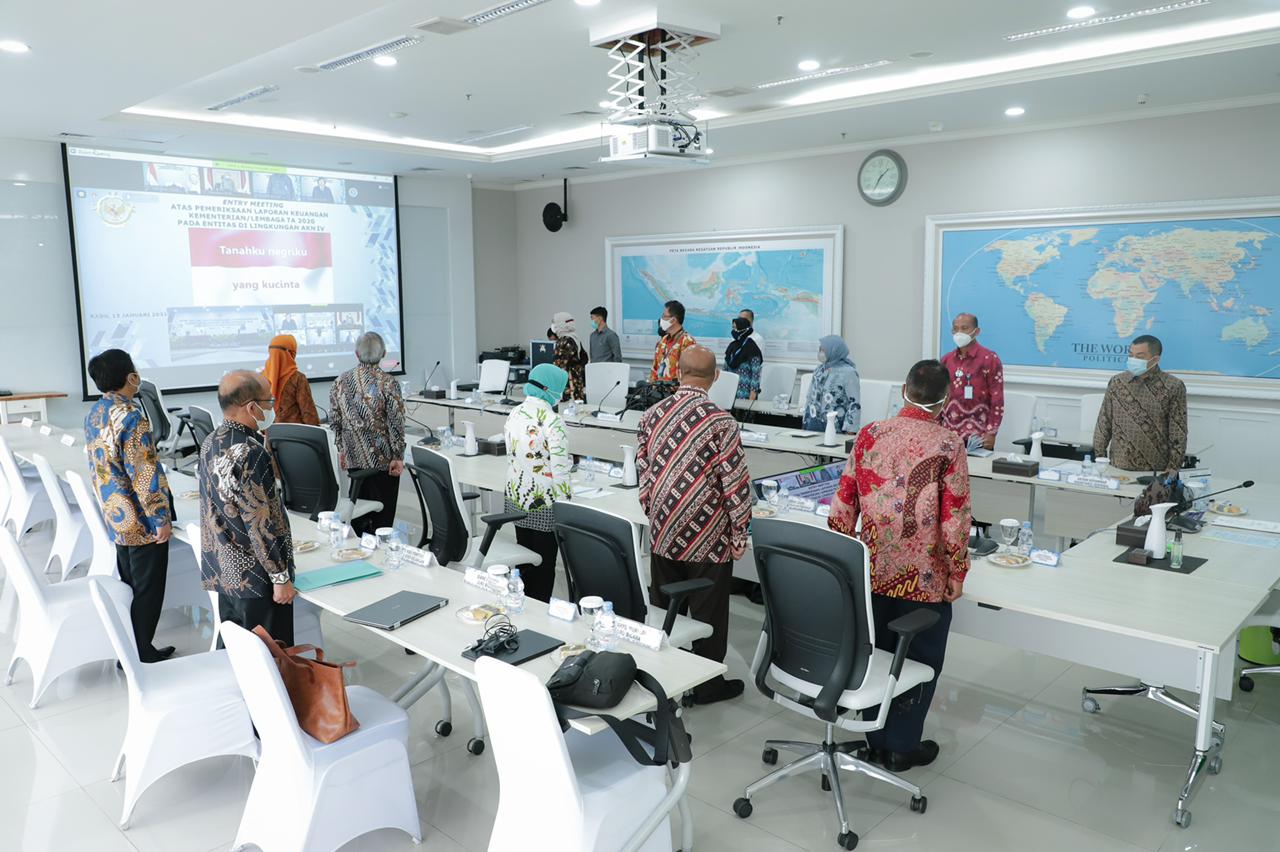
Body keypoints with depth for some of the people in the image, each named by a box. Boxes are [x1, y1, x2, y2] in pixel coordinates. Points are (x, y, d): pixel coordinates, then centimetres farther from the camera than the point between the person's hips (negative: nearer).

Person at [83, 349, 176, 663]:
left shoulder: (93, 414, 7)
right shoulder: (130, 416, -21)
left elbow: (97, 466, 15)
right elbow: (144, 474, -22)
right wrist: (161, 518, -17)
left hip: (116, 516, 9)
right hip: (141, 520, -9)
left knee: (129, 587, 18)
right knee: (148, 591, 3)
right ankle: (142, 657, 11)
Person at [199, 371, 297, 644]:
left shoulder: (210, 443, 4)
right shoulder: (251, 453, -24)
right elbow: (261, 524, -22)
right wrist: (281, 577, -15)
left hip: (221, 570, 9)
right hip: (255, 579, -9)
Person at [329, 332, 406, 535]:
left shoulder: (340, 382, 1)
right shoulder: (388, 384, -12)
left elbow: (334, 420, 6)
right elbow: (396, 424, -12)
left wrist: (341, 449, 16)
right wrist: (398, 457, -5)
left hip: (354, 457, 4)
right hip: (382, 458, -4)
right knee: (383, 515, 4)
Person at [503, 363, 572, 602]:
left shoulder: (514, 414, 2)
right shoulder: (552, 422, -20)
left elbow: (511, 455, 10)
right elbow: (560, 469, -19)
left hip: (515, 499, 7)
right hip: (544, 504, -7)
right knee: (544, 564, 7)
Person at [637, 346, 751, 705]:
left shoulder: (652, 415, 0)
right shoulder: (719, 421, -15)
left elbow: (643, 473, 7)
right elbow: (735, 483, -14)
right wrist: (739, 535, -3)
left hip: (662, 533, 5)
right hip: (707, 539, -5)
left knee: (663, 610, 17)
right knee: (707, 615, 9)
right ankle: (707, 685, 23)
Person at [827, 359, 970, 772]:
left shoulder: (869, 435, -3)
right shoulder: (948, 445, -13)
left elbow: (842, 506, -1)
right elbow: (954, 520, -14)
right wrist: (957, 576, -1)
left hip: (872, 572, 4)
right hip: (923, 579, -4)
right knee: (919, 660, 15)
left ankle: (875, 739, 34)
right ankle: (901, 746, 27)